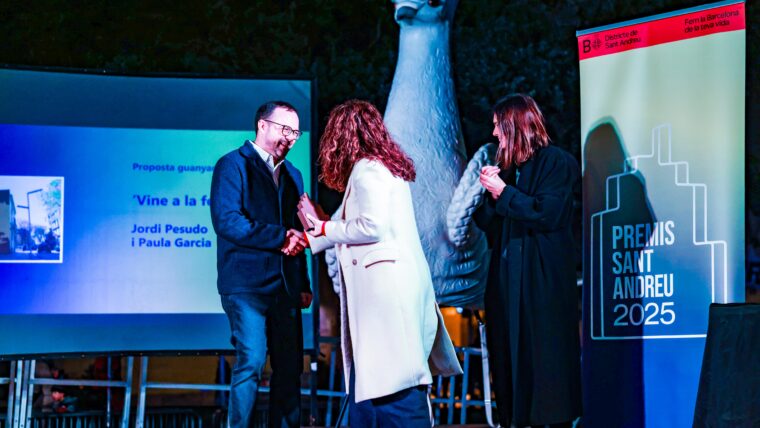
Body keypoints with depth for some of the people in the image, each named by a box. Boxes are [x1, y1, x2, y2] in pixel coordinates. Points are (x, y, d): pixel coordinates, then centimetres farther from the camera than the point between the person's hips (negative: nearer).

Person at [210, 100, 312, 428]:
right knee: (252, 361, -14)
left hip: (284, 287, 7)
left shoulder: (292, 175, 21)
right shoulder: (233, 165, -2)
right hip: (247, 285, -7)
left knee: (290, 367, 3)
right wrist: (280, 237, -18)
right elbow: (227, 221, -15)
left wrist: (304, 284, 16)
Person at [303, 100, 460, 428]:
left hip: (387, 280, -10)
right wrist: (313, 237, 33)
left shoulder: (367, 169, -8)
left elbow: (372, 226, -17)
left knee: (392, 375, -10)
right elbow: (357, 227, 22)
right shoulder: (385, 166, 19)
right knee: (371, 377, 11)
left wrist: (326, 229, -3)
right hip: (389, 281, 10)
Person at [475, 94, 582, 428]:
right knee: (511, 354, 4)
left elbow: (547, 214, -16)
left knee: (545, 355, -6)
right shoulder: (509, 168, 16)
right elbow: (487, 223, 15)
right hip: (508, 280, 7)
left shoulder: (556, 162, -4)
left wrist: (503, 193, -10)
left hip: (542, 281, -7)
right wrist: (489, 193, -2)